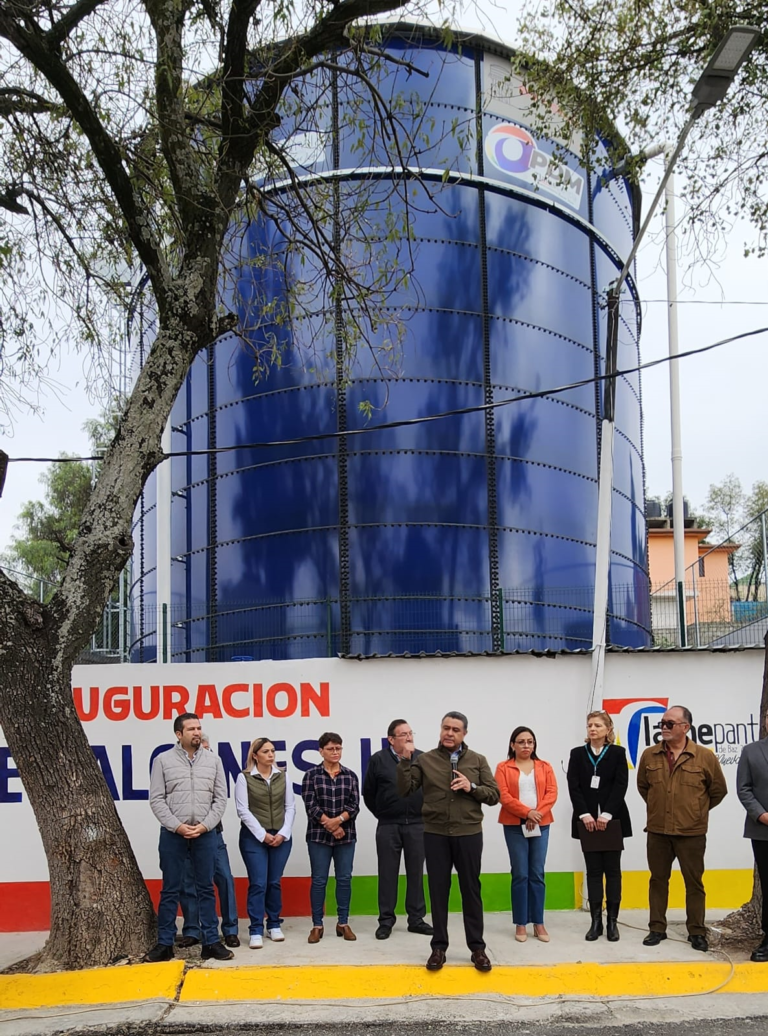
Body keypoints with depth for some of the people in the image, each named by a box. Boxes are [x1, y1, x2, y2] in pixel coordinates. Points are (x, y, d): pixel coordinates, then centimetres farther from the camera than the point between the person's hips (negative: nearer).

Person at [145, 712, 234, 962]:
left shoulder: (213, 760, 6)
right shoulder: (163, 760, 0)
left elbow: (220, 798, 4)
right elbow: (156, 800, -3)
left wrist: (204, 825, -8)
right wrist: (178, 826, -12)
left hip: (205, 834, 2)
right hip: (173, 834, -1)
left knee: (206, 888, 6)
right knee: (170, 890, 5)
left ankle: (211, 942, 10)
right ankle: (165, 944, 11)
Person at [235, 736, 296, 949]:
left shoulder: (283, 776, 7)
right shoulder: (244, 777, -3)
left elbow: (290, 806, 6)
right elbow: (243, 810, -7)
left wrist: (283, 833, -6)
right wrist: (262, 834, -11)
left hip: (281, 837, 3)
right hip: (254, 838, -3)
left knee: (274, 882, 8)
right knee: (258, 883, -6)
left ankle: (274, 925, 19)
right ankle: (256, 931, -3)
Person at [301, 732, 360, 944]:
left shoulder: (350, 776, 8)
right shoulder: (311, 775, 1)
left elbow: (354, 805, 0)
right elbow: (311, 805, -6)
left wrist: (338, 820, -16)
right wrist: (330, 825, -12)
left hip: (346, 835, 2)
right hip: (319, 835, -2)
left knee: (344, 879, 4)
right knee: (319, 880, 0)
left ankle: (343, 923, 14)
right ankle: (317, 925, 7)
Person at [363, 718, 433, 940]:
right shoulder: (378, 760, -3)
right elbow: (368, 793, 5)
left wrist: (424, 813, 6)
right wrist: (382, 814, 9)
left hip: (417, 825, 1)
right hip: (388, 826, -1)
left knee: (416, 873, 7)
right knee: (388, 874, 5)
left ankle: (416, 919, 16)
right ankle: (386, 920, 12)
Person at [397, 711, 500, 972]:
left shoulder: (477, 761, 5)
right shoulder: (425, 759, 2)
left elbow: (494, 795, 3)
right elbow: (404, 790, -5)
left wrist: (472, 788, -13)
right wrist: (405, 761, -16)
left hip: (468, 834, 0)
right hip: (435, 835, 0)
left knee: (471, 890, 6)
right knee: (438, 891, 7)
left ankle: (477, 947, 15)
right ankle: (439, 947, 16)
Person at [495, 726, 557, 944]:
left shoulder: (544, 767, 11)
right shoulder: (504, 768, 3)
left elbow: (552, 793, 2)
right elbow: (503, 796, -7)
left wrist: (538, 814, -13)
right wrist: (527, 813, -17)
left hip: (541, 825, 2)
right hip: (515, 826, -2)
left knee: (537, 874, 3)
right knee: (520, 874, -2)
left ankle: (538, 923, 8)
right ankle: (521, 924, 4)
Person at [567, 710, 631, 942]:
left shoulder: (617, 753, 3)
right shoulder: (577, 754, 7)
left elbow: (620, 786, -6)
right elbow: (573, 786, 0)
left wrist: (607, 814, -15)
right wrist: (585, 814, -12)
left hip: (612, 819, -1)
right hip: (587, 820, 1)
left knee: (612, 869, 2)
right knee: (593, 870, 3)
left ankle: (612, 921, 6)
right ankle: (596, 921, 6)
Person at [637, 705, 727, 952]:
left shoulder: (705, 757, -7)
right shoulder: (649, 755, 0)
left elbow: (718, 790, 5)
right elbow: (642, 786, 16)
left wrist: (697, 811, 9)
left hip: (692, 832, -2)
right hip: (657, 830, 2)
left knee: (694, 882, 5)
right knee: (658, 879, 10)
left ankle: (697, 932, 14)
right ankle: (657, 928, 20)